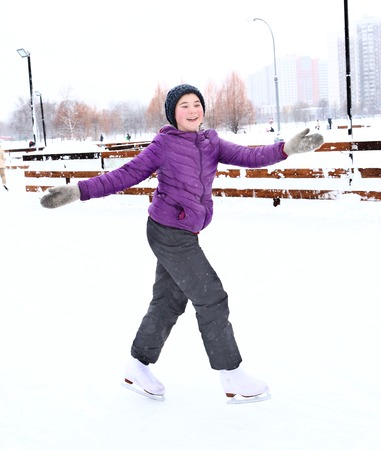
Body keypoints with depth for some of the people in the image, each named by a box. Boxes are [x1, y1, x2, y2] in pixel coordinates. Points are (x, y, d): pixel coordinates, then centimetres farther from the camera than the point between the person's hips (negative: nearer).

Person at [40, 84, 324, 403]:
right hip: (167, 232, -7)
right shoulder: (164, 143, -8)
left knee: (169, 301, 15)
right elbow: (128, 175, -7)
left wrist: (286, 148, -17)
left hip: (184, 234, 7)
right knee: (211, 298, -4)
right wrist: (80, 191, -12)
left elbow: (248, 157, -3)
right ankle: (233, 378, 7)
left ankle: (138, 369, 30)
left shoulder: (211, 143, 8)